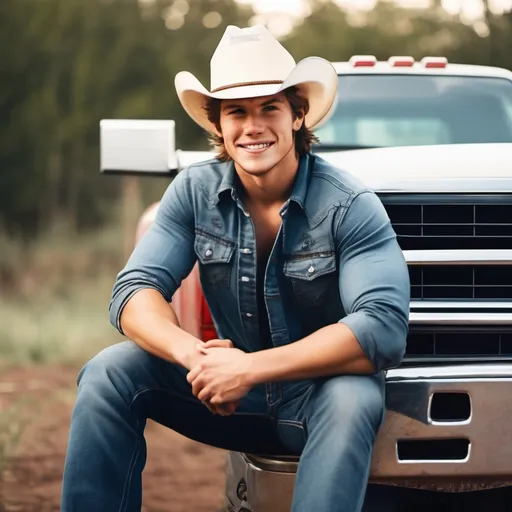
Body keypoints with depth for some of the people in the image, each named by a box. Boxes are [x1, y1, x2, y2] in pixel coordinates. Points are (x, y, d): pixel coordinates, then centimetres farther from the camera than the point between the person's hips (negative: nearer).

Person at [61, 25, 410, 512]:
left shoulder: (349, 206, -17)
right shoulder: (194, 192, -3)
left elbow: (384, 330, -28)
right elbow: (134, 292, -10)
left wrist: (252, 368, -34)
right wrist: (193, 353, -33)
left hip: (320, 388, -4)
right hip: (231, 384, 4)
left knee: (353, 399, -38)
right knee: (110, 372, -17)